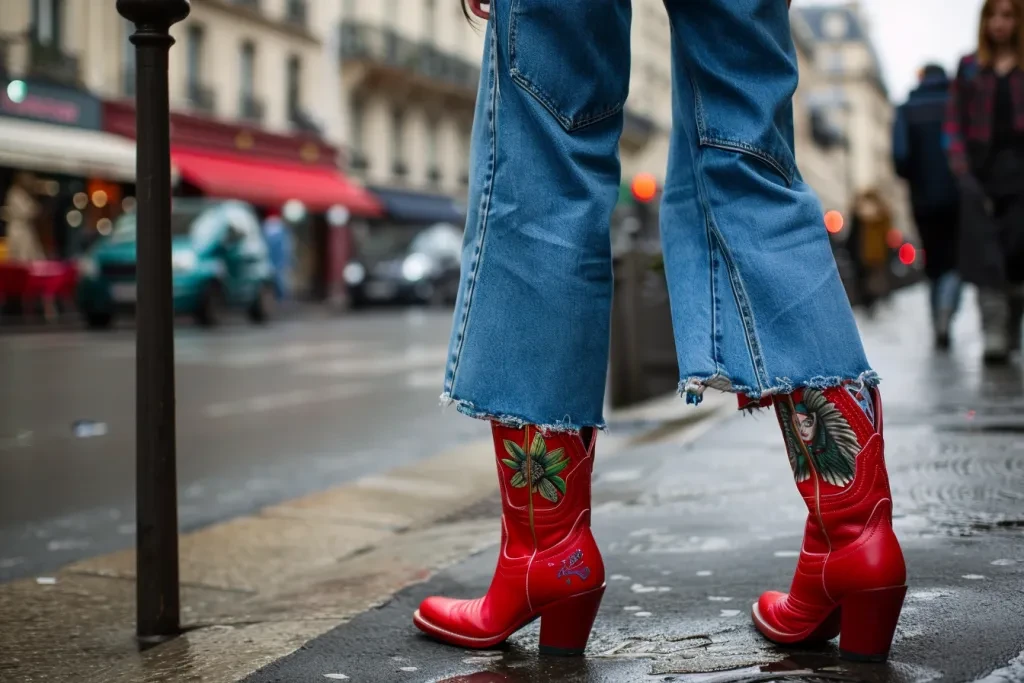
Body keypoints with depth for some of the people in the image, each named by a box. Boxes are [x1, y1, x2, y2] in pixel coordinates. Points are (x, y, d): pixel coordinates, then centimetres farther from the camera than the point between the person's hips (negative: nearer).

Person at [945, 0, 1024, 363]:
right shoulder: (969, 67, 12)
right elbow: (954, 124, 9)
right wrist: (962, 171, -4)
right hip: (981, 169, 1)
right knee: (985, 255, -10)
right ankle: (994, 333, -12)